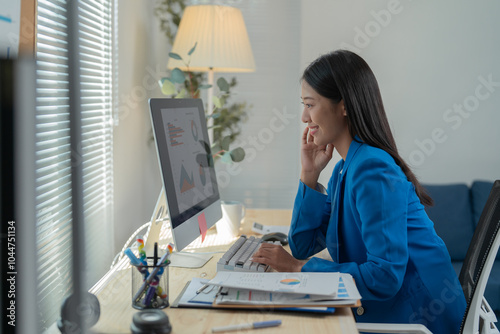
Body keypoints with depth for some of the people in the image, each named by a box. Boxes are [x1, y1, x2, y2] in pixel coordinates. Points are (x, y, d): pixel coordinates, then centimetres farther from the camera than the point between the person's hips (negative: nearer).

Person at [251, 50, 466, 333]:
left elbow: (386, 277, -25)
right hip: (381, 309, 8)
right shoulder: (346, 167, 7)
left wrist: (299, 267, -20)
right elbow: (303, 245, 9)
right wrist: (309, 173, 2)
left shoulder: (373, 170, -21)